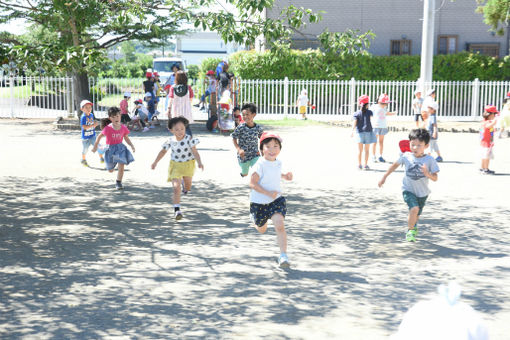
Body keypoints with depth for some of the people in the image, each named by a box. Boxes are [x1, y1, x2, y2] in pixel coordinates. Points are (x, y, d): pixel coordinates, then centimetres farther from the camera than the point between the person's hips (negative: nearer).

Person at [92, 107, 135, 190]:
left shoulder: (123, 127, -9)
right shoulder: (108, 128, -18)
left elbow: (126, 138, 5)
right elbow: (99, 136, -6)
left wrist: (132, 146, -8)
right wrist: (95, 146, -2)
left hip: (120, 147, 1)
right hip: (110, 149, -1)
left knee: (121, 166, -12)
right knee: (110, 170, 13)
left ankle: (118, 182, 8)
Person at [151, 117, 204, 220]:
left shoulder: (189, 139, -16)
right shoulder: (170, 141, -7)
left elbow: (195, 152, -21)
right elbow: (163, 151, 9)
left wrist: (199, 162, -38)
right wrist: (155, 162, 13)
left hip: (188, 165, 0)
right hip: (175, 165, 0)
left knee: (188, 188, 18)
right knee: (176, 187, -12)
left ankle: (184, 184, 56)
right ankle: (177, 209, -9)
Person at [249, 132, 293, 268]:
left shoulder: (278, 162, 0)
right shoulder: (260, 165, -21)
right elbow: (252, 184, -21)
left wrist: (285, 176, 3)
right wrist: (268, 193, -30)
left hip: (276, 200, 3)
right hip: (259, 202, -3)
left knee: (279, 225, -19)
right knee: (261, 230, 19)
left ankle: (283, 255, -17)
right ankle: (254, 219, 57)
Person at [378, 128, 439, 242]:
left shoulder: (430, 160, -13)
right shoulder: (406, 156, -10)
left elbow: (435, 178, -10)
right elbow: (395, 165, 10)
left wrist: (427, 173, -30)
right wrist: (384, 177, 13)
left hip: (422, 192, 1)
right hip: (408, 190, -1)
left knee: (416, 216, 15)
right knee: (414, 208, -25)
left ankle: (413, 227, 50)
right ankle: (410, 231, -3)